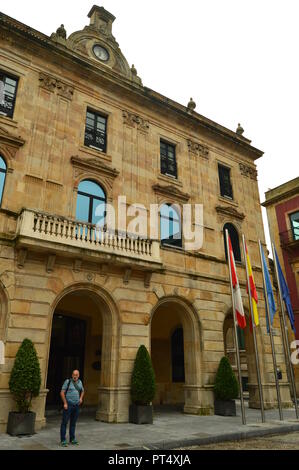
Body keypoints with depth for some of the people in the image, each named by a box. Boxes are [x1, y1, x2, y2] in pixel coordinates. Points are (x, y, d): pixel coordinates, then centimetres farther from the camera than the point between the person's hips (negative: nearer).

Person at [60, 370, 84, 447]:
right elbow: (62, 393, -9)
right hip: (68, 404, -5)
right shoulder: (68, 381, -8)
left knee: (73, 423, 12)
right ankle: (63, 440, 5)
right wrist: (65, 403, -13)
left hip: (76, 405, 5)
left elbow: (82, 391, 24)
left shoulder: (79, 382, 8)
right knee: (64, 422, -3)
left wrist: (81, 398, 7)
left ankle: (72, 439, 22)